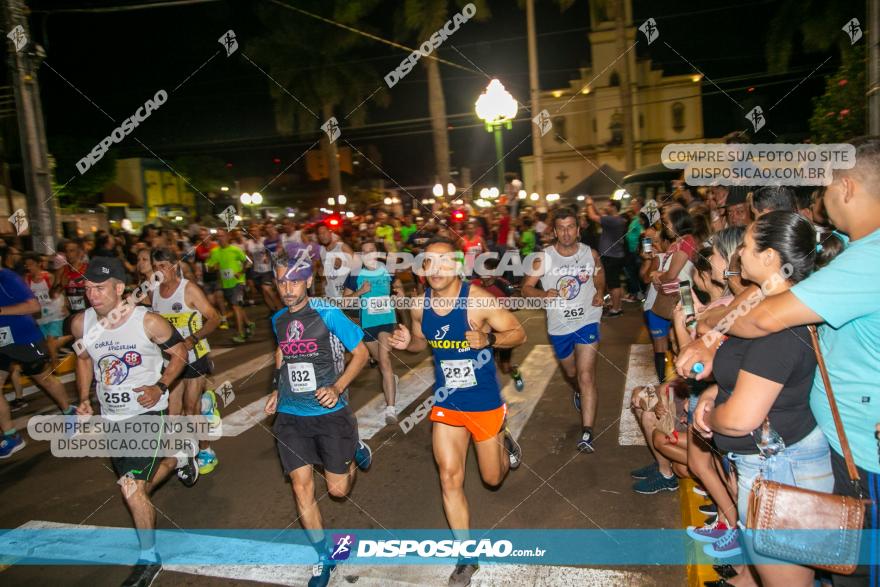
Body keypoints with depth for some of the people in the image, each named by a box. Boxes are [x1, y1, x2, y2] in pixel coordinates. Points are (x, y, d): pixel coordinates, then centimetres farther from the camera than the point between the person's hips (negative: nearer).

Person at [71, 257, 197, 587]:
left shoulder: (148, 322, -19)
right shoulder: (81, 323, -7)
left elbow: (179, 353, -6)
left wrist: (160, 387, -19)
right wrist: (84, 398, 3)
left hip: (148, 412, -5)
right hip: (111, 417, 6)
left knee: (132, 489, -14)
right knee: (138, 488, 18)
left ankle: (149, 558, 9)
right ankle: (178, 458, 50)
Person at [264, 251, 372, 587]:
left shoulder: (328, 313, -13)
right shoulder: (278, 320, 3)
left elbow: (361, 352, -7)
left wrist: (337, 387, -19)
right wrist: (277, 390, 12)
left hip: (330, 412, -4)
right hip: (291, 416, 4)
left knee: (337, 490, 4)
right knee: (302, 488, 1)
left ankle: (355, 451, 38)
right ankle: (324, 557, 21)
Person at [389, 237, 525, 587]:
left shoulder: (479, 300, -20)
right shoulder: (420, 305, -6)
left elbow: (519, 334, -12)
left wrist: (487, 339, -32)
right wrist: (406, 343, -12)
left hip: (484, 402, -3)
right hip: (445, 403, 3)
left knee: (492, 478, 13)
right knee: (450, 479, 1)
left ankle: (503, 440, 48)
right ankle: (467, 558, 19)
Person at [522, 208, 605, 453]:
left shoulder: (591, 254, -4)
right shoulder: (543, 258, -10)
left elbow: (600, 282, 12)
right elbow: (526, 288, -6)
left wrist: (600, 294, -10)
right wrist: (544, 293, -25)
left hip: (587, 320, -1)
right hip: (558, 325, 2)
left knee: (586, 375, -15)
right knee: (571, 373, 22)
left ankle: (587, 433, -14)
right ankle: (578, 392, 58)